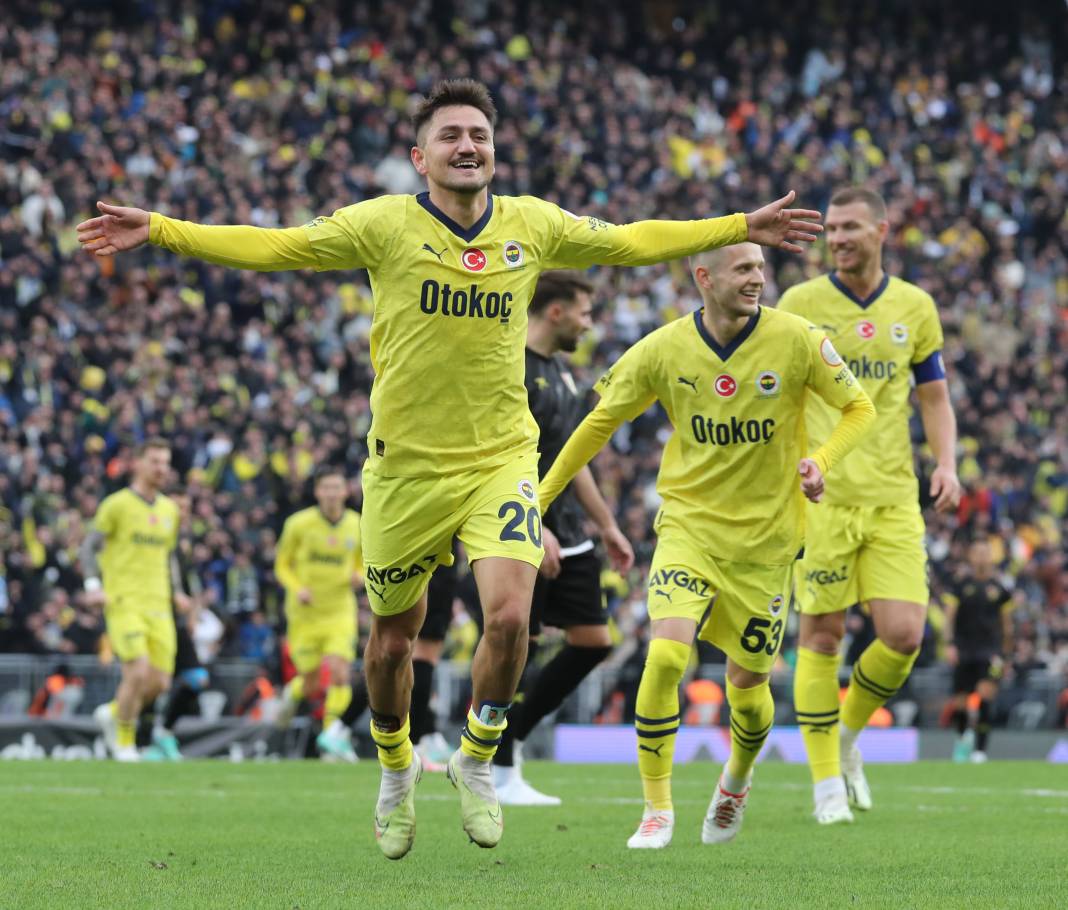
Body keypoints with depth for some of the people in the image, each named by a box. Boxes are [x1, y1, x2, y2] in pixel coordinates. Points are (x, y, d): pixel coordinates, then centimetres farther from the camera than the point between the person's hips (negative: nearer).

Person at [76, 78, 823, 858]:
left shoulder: (533, 225, 2)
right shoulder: (384, 224, -6)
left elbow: (629, 242, 16)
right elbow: (272, 248, -4)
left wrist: (740, 229, 17)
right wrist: (159, 231, -12)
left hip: (502, 458, 1)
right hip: (406, 464, -1)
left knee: (510, 614, -18)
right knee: (394, 635, 9)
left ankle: (477, 760, 7)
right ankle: (396, 769, 37)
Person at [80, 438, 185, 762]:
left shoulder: (170, 510, 14)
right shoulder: (117, 504, -3)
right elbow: (89, 546, -2)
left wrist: (177, 592, 10)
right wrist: (93, 586, -16)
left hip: (158, 604, 6)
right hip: (124, 602, -6)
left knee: (159, 683, -2)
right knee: (138, 672, -18)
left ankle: (112, 713, 26)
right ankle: (124, 742, 1)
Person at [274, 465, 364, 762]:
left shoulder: (357, 526, 0)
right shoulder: (299, 524, -8)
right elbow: (282, 565, 2)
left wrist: (359, 577, -9)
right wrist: (297, 588, -17)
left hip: (340, 612, 1)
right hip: (305, 613, -1)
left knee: (340, 675, -17)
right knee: (311, 685, 7)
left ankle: (331, 735, 0)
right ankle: (292, 694, 45)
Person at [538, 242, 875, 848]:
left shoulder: (797, 340, -11)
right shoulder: (663, 350, -9)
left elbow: (859, 408, 2)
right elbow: (601, 422, 5)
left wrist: (821, 462, -18)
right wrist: (539, 499, 5)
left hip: (767, 537, 0)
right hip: (688, 526, 0)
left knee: (748, 686, 7)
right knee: (666, 656, -22)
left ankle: (738, 778, 42)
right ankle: (657, 810, -7)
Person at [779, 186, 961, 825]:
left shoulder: (914, 307, 9)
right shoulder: (800, 304, 0)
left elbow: (935, 397, 15)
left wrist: (947, 463, -1)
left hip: (894, 497, 3)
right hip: (821, 495, -2)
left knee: (904, 635, -6)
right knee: (823, 634, -1)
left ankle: (849, 732, 21)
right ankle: (827, 778, 9)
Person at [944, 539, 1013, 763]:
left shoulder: (999, 588, 6)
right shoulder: (962, 585, 3)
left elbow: (1006, 622, 16)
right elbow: (949, 615, 2)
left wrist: (1005, 651, 20)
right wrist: (949, 644, -9)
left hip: (990, 649, 0)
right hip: (964, 650, 0)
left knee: (986, 693, -19)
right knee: (959, 703, 2)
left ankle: (980, 749, -17)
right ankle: (962, 737, 32)